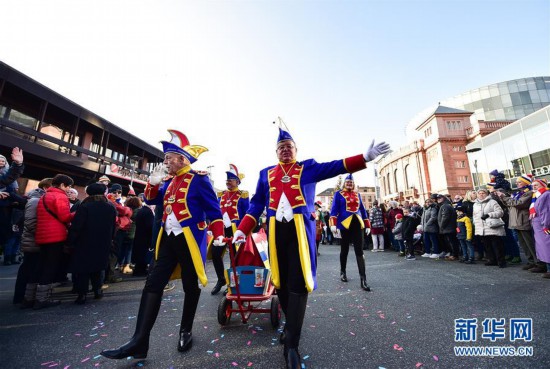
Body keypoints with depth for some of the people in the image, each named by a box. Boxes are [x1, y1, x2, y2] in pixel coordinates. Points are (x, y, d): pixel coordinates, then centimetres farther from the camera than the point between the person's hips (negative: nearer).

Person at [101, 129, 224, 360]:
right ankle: (139, 341, 13)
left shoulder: (198, 179, -9)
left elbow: (214, 209, -10)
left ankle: (186, 331, 29)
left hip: (190, 239, -7)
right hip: (169, 238, 7)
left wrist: (218, 234, -16)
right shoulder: (170, 182, 13)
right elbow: (152, 200, 21)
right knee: (153, 284, 3)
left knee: (190, 286, 8)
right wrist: (153, 183, 2)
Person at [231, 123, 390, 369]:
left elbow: (336, 166, -3)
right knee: (280, 280, 10)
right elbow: (256, 205, 14)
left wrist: (366, 157, -16)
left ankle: (291, 344, 8)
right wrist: (242, 230, 6)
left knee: (298, 282, -4)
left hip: (300, 229, -2)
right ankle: (291, 326, 33)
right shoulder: (266, 174, 17)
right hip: (275, 230, 3)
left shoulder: (308, 168, 11)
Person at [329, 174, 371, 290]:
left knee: (359, 251, -2)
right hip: (345, 224, -3)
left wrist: (367, 225, 14)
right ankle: (342, 272, 28)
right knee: (344, 250, 9)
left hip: (357, 224, 3)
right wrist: (333, 224, -15)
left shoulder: (357, 194, 16)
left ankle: (363, 279, -2)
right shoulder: (339, 194, 4)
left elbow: (362, 210, 18)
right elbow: (334, 209, -4)